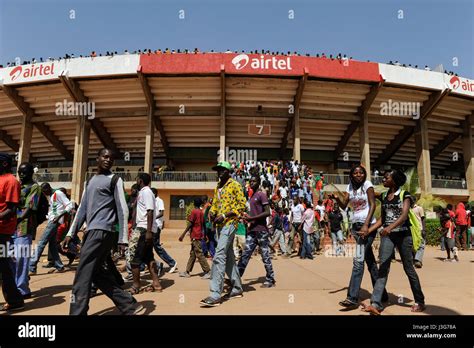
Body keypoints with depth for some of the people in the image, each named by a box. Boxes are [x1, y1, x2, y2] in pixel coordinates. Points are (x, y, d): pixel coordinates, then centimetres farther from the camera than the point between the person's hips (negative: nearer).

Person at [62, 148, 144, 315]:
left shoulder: (114, 180, 0)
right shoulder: (89, 182, 22)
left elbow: (122, 209, -6)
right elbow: (82, 209, 21)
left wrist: (123, 238, -12)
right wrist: (71, 233, 14)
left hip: (102, 231, -8)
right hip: (91, 231, 8)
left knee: (83, 275, -10)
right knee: (98, 274, 7)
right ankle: (130, 306, 14)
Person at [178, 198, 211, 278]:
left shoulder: (194, 211, -11)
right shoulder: (201, 212, 11)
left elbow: (190, 224, -15)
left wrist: (183, 234, -13)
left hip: (195, 236, -8)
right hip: (199, 235, 8)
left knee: (199, 255, -6)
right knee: (192, 254, 11)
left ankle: (208, 272, -6)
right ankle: (187, 272, 16)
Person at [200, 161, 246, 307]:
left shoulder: (235, 185, -5)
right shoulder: (217, 188, 17)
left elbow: (242, 205, -10)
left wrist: (224, 216, -17)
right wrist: (211, 213, 1)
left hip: (229, 223, -8)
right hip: (220, 225, 8)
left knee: (219, 256, -16)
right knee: (228, 257, 13)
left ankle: (215, 295, -14)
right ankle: (237, 288, 25)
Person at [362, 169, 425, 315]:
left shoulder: (404, 195, -4)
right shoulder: (384, 197, 11)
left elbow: (404, 216, -19)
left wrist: (390, 227, -36)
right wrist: (368, 230, 0)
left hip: (403, 235, -4)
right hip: (387, 235, 4)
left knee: (408, 269, 7)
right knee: (383, 268, -5)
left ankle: (420, 302, 25)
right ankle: (376, 304, -11)